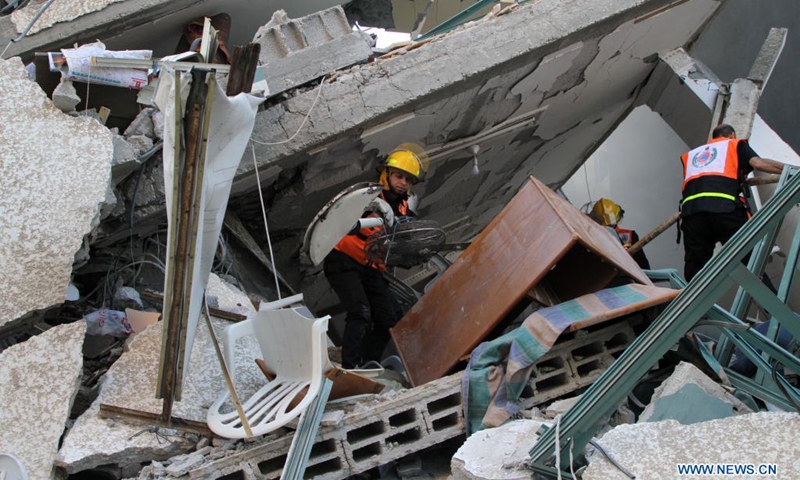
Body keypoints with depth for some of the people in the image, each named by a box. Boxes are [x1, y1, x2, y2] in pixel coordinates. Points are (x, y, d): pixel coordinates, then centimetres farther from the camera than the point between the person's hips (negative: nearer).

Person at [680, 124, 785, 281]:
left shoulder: (690, 155, 36)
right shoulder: (736, 144, 25)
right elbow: (758, 163, 8)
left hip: (691, 207, 3)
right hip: (725, 205, -3)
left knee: (694, 270, 3)